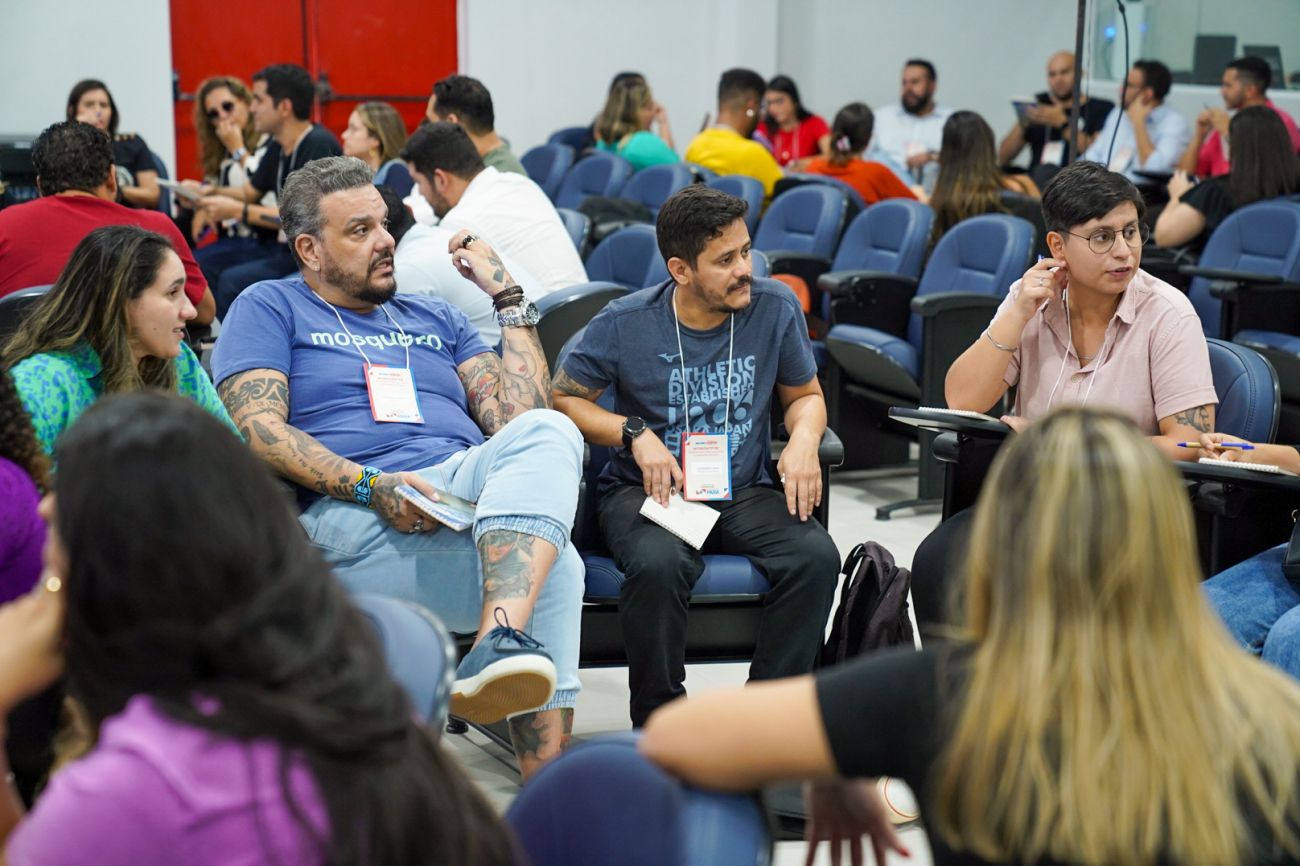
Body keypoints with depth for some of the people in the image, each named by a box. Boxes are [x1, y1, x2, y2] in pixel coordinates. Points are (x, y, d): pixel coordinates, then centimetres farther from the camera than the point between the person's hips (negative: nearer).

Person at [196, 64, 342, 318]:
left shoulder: (319, 145, -17)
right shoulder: (278, 145, 10)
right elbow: (250, 192, 23)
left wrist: (237, 211, -20)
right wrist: (209, 193, 3)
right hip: (281, 245, 9)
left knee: (232, 281, -26)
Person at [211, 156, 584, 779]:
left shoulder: (435, 318, 32)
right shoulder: (270, 308, 17)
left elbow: (518, 419, 20)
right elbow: (257, 429, -1)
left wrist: (508, 297, 19)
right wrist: (370, 485, -15)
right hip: (344, 518, -5)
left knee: (549, 434, -33)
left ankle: (500, 647, -51)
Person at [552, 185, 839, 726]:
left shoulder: (775, 311, 3)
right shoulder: (625, 324, -4)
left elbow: (806, 394, 17)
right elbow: (562, 398, 5)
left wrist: (804, 439, -6)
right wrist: (635, 434, -11)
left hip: (744, 494, 2)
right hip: (648, 493, -2)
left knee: (815, 556, -28)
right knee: (658, 565, -37)